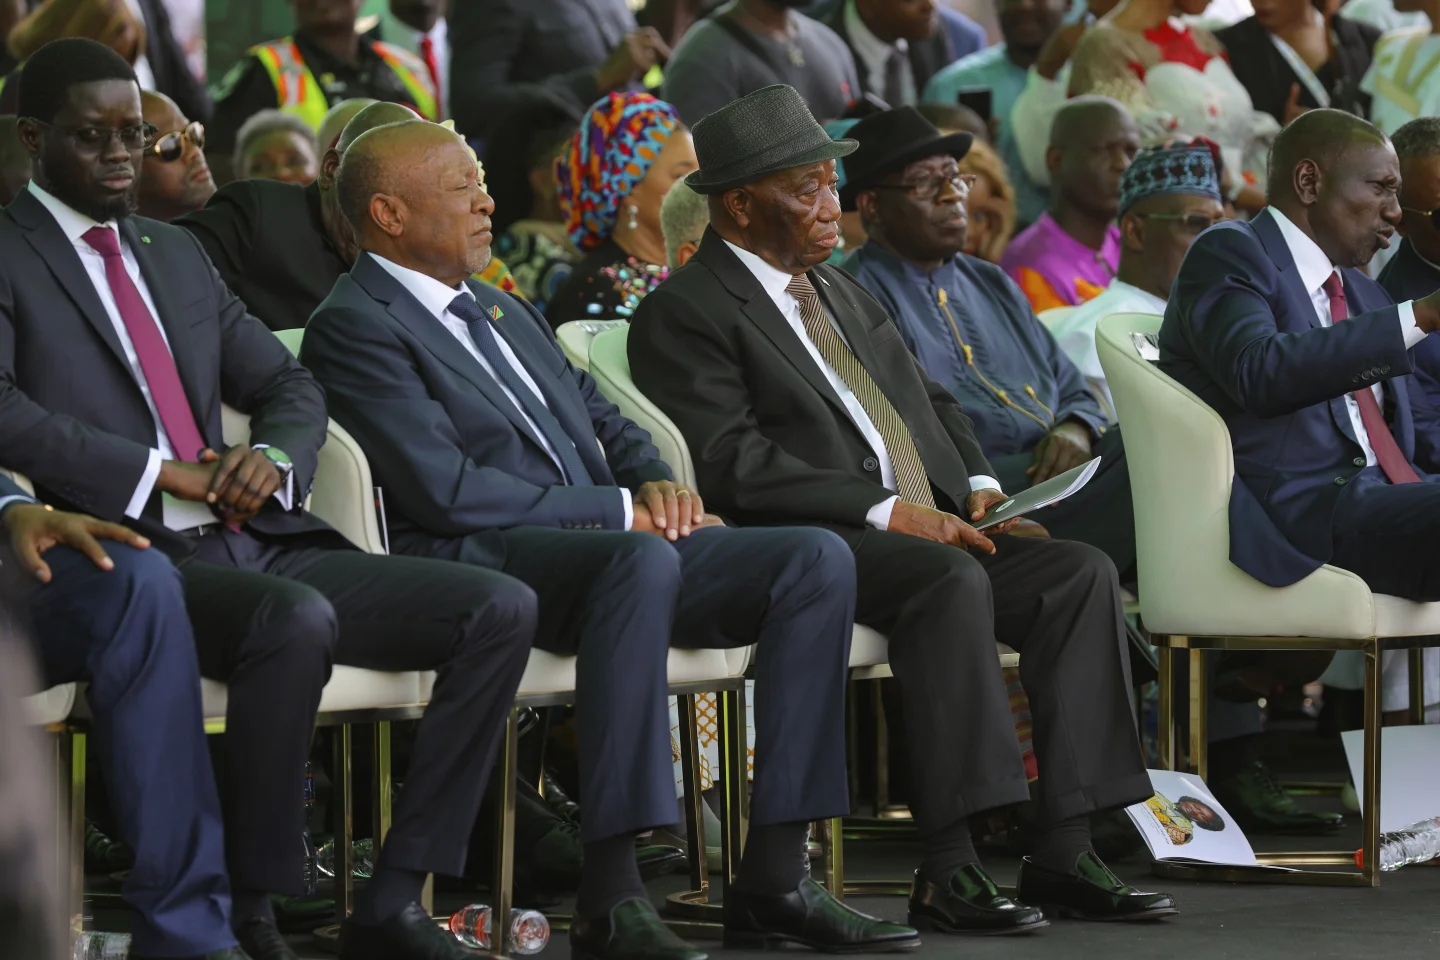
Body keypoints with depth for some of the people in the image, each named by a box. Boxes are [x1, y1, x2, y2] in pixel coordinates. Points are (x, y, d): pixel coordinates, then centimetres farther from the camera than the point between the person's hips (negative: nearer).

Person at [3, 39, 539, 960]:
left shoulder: (179, 254, 24)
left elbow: (289, 384, 24)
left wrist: (272, 457, 0)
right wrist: (164, 473, -18)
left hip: (259, 540, 7)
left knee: (501, 609, -11)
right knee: (296, 620, -39)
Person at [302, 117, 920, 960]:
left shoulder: (503, 311, 26)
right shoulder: (355, 328, -4)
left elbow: (603, 417, 27)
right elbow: (448, 493, -15)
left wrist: (655, 482, 3)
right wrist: (619, 510, -12)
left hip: (610, 543, 9)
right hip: (482, 565, -9)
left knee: (818, 560, -11)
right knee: (643, 561, -39)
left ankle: (773, 880, -15)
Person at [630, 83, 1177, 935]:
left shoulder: (841, 291, 25)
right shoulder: (684, 314, -2)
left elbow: (932, 400, 29)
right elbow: (734, 464, -14)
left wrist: (977, 485, 7)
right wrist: (887, 511, -19)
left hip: (932, 528, 8)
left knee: (1083, 572, -15)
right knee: (953, 581, -35)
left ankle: (1064, 854, -19)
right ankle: (949, 873, -35)